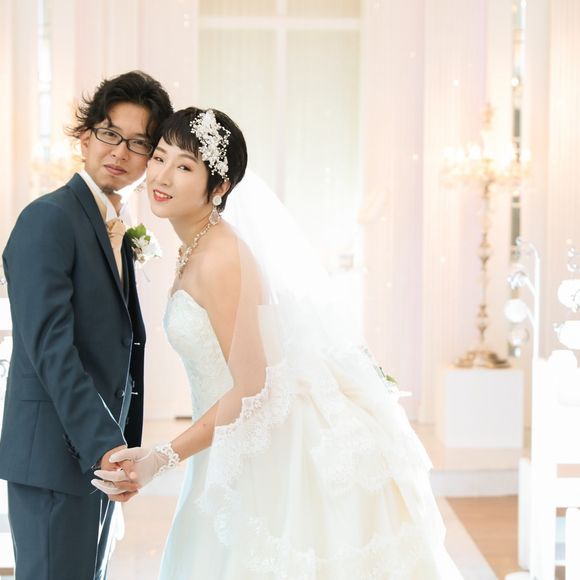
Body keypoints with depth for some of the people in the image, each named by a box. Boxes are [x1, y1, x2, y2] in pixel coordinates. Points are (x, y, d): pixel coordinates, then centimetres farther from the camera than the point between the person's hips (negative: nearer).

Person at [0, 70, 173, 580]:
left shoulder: (117, 231, 15)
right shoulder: (49, 218, -12)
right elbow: (50, 347, -20)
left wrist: (120, 447, 14)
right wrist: (104, 444, -24)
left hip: (100, 453, 9)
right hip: (55, 457, -9)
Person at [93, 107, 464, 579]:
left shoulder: (220, 259, -21)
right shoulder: (195, 248, 7)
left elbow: (251, 389, -21)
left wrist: (164, 458, -20)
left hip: (274, 448, -9)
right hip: (248, 448, 9)